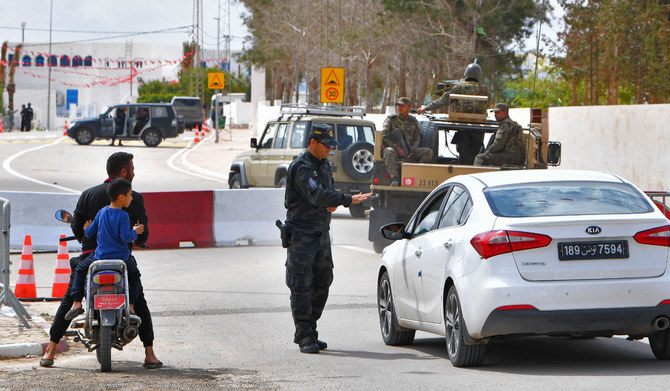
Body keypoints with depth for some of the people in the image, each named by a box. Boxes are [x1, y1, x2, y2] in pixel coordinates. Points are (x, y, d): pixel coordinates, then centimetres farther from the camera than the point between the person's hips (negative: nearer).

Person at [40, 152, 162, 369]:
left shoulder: (88, 194, 3)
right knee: (139, 304, 14)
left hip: (89, 257, 1)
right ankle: (149, 355, 4)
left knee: (68, 303, 15)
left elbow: (76, 226, 4)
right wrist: (136, 240, 22)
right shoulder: (134, 198, -3)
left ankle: (50, 352, 10)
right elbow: (143, 234, -2)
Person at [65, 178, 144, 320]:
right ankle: (130, 305, 12)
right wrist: (135, 232, 0)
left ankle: (76, 303, 12)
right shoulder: (123, 216, -12)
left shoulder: (102, 212, 2)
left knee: (80, 269, 25)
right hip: (120, 259, -2)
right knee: (134, 274, 25)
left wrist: (87, 228, 30)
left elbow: (89, 233, 8)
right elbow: (125, 237, -18)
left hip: (100, 258, 3)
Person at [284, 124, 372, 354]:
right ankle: (305, 336, -4)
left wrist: (333, 204, -3)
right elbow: (316, 195, -27)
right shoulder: (301, 167, -15)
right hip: (301, 232, -9)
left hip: (322, 231, 9)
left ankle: (308, 333, 18)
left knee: (322, 283, 9)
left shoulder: (324, 164, 13)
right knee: (302, 285, -7)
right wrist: (348, 200, -33)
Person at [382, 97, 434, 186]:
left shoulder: (413, 121, 17)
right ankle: (395, 179, -49)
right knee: (389, 152, -39)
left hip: (409, 151, 3)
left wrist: (411, 151, -9)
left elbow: (417, 139, 12)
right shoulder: (391, 119, 8)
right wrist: (397, 148, -16)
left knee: (428, 152, -18)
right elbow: (384, 138, -1)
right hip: (394, 149, -3)